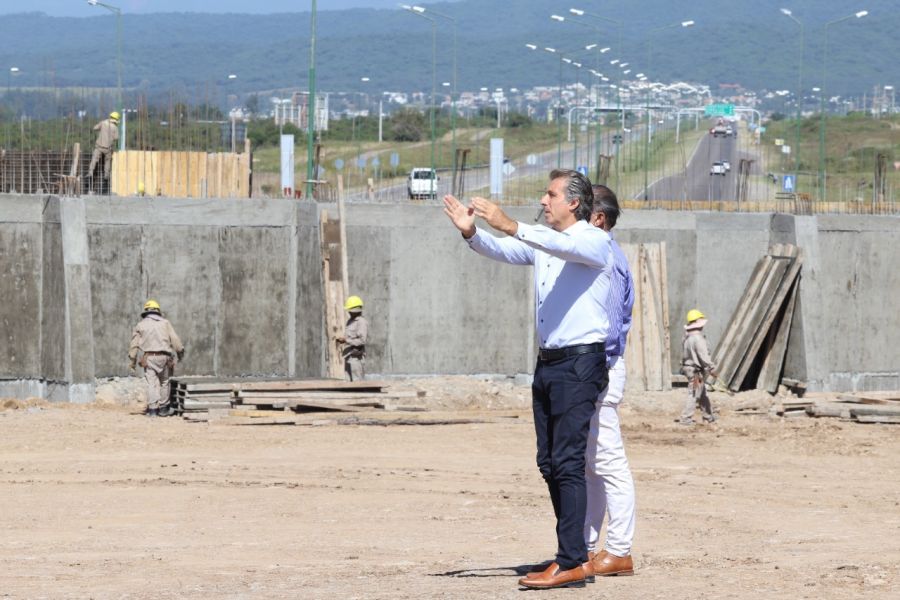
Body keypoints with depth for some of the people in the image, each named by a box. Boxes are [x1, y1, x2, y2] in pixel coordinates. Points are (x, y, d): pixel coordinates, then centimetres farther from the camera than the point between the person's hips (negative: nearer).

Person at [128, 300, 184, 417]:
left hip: (149, 358, -1)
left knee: (151, 383, -4)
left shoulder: (140, 325, 9)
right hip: (164, 356, 1)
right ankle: (163, 408, 16)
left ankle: (152, 409, -12)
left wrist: (132, 362, 9)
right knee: (164, 382, 12)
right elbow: (175, 340, 4)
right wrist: (180, 352, 16)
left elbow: (134, 345, 6)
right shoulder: (165, 323, 10)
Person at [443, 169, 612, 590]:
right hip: (547, 363, 9)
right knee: (549, 462, 8)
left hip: (580, 363, -9)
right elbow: (502, 252, 5)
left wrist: (512, 227, -39)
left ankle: (571, 563, -15)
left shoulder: (595, 242, -7)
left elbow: (565, 247, -27)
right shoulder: (540, 240, 16)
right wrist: (471, 234, -16)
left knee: (567, 461, -13)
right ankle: (575, 554, 12)